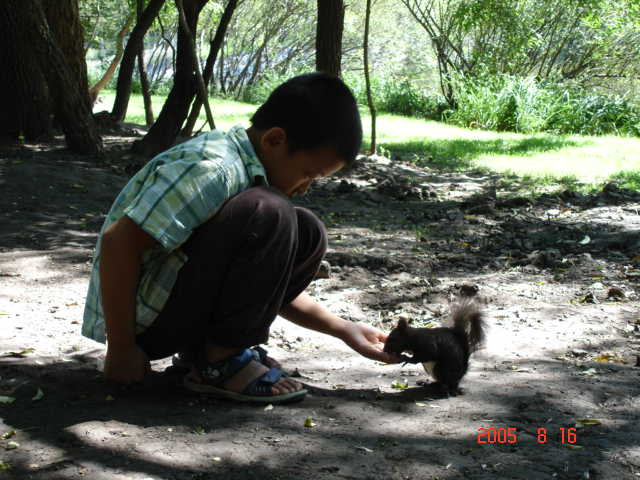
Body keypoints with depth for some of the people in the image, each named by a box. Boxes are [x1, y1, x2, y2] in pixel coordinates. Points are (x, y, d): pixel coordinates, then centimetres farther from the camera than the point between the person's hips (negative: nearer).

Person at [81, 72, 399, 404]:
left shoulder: (250, 173, 9)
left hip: (183, 307, 10)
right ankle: (220, 362, -13)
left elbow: (271, 282, 16)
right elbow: (118, 242, -27)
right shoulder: (213, 168, -22)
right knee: (267, 215, -26)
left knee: (307, 235, 6)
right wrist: (121, 350, -21)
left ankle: (199, 347, 5)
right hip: (144, 316, -10)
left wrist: (343, 329, 12)